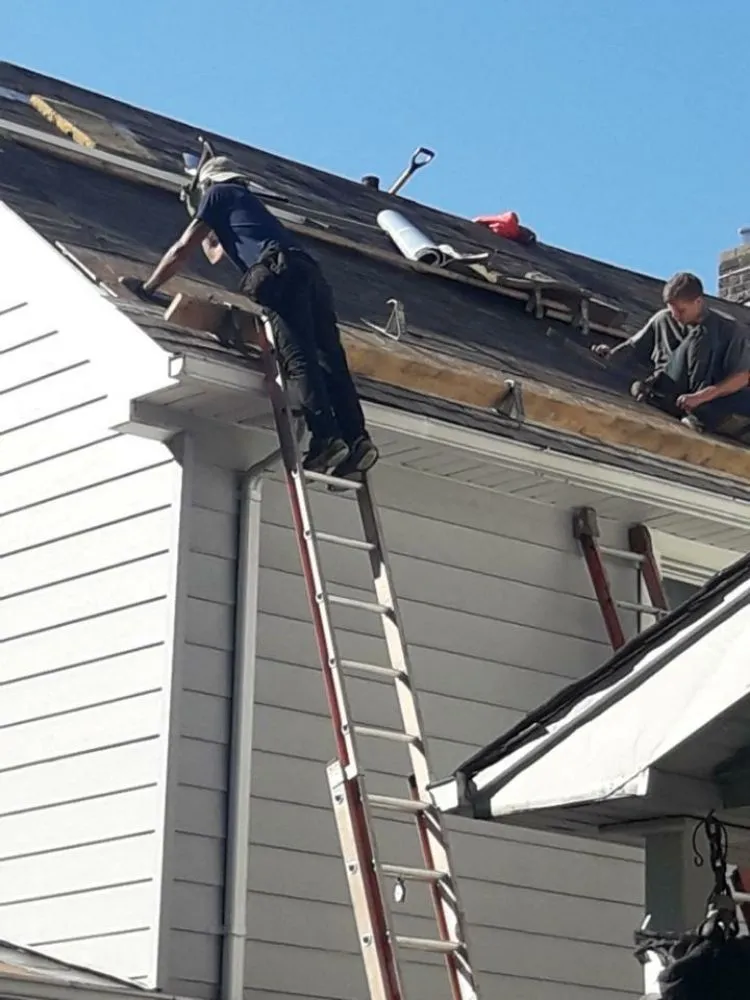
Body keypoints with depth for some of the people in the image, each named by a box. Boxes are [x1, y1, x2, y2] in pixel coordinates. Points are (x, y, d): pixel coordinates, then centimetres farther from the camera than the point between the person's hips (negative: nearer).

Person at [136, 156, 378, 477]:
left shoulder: (218, 194, 21)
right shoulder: (248, 200, 43)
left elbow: (183, 249, 19)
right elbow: (215, 254, 57)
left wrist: (146, 288, 26)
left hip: (280, 272, -7)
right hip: (311, 274, 7)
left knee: (298, 358, -20)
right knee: (329, 360, -6)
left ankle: (326, 439, -35)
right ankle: (356, 439, -23)